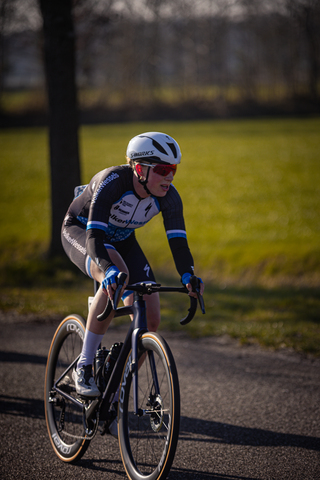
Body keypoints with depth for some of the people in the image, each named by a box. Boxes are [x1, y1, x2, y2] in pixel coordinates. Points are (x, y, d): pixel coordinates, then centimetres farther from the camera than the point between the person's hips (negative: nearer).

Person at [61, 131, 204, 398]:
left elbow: (178, 241, -27)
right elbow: (95, 236, -45)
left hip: (121, 239, 5)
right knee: (116, 278, -38)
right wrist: (109, 268, -64)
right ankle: (84, 368, -28)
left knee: (150, 320, -11)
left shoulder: (168, 197, -23)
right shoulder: (112, 182, -37)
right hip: (80, 230, -5)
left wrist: (187, 274, -47)